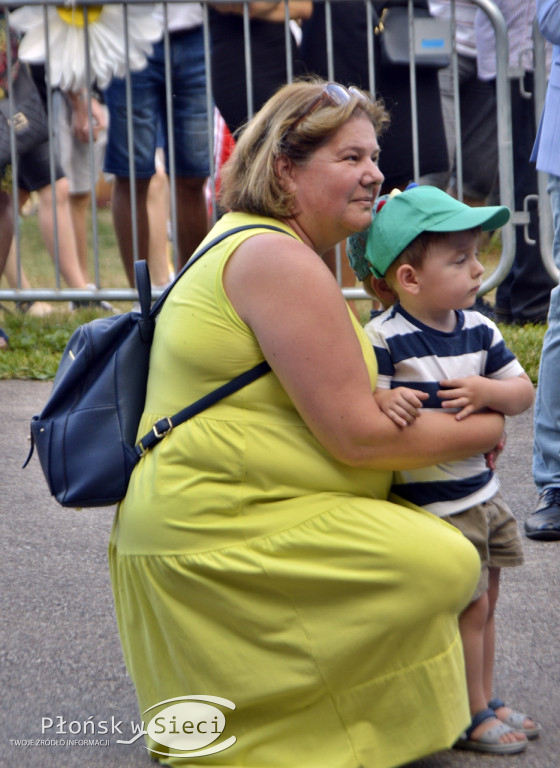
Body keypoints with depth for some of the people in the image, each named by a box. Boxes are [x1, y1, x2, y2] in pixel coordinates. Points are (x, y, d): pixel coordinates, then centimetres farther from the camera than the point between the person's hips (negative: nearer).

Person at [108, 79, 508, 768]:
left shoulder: (243, 243, 16)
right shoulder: (278, 260, -18)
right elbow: (356, 436, -19)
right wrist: (479, 432, -5)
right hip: (215, 539, -11)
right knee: (443, 563, -20)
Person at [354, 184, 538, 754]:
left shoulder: (479, 330, 4)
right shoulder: (383, 339, -16)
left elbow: (523, 391, 6)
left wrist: (486, 392, -13)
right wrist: (383, 400, -37)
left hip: (481, 492, 7)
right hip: (428, 504, -7)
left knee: (483, 603, 16)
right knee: (467, 605, -2)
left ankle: (483, 701, 32)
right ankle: (471, 718, 12)